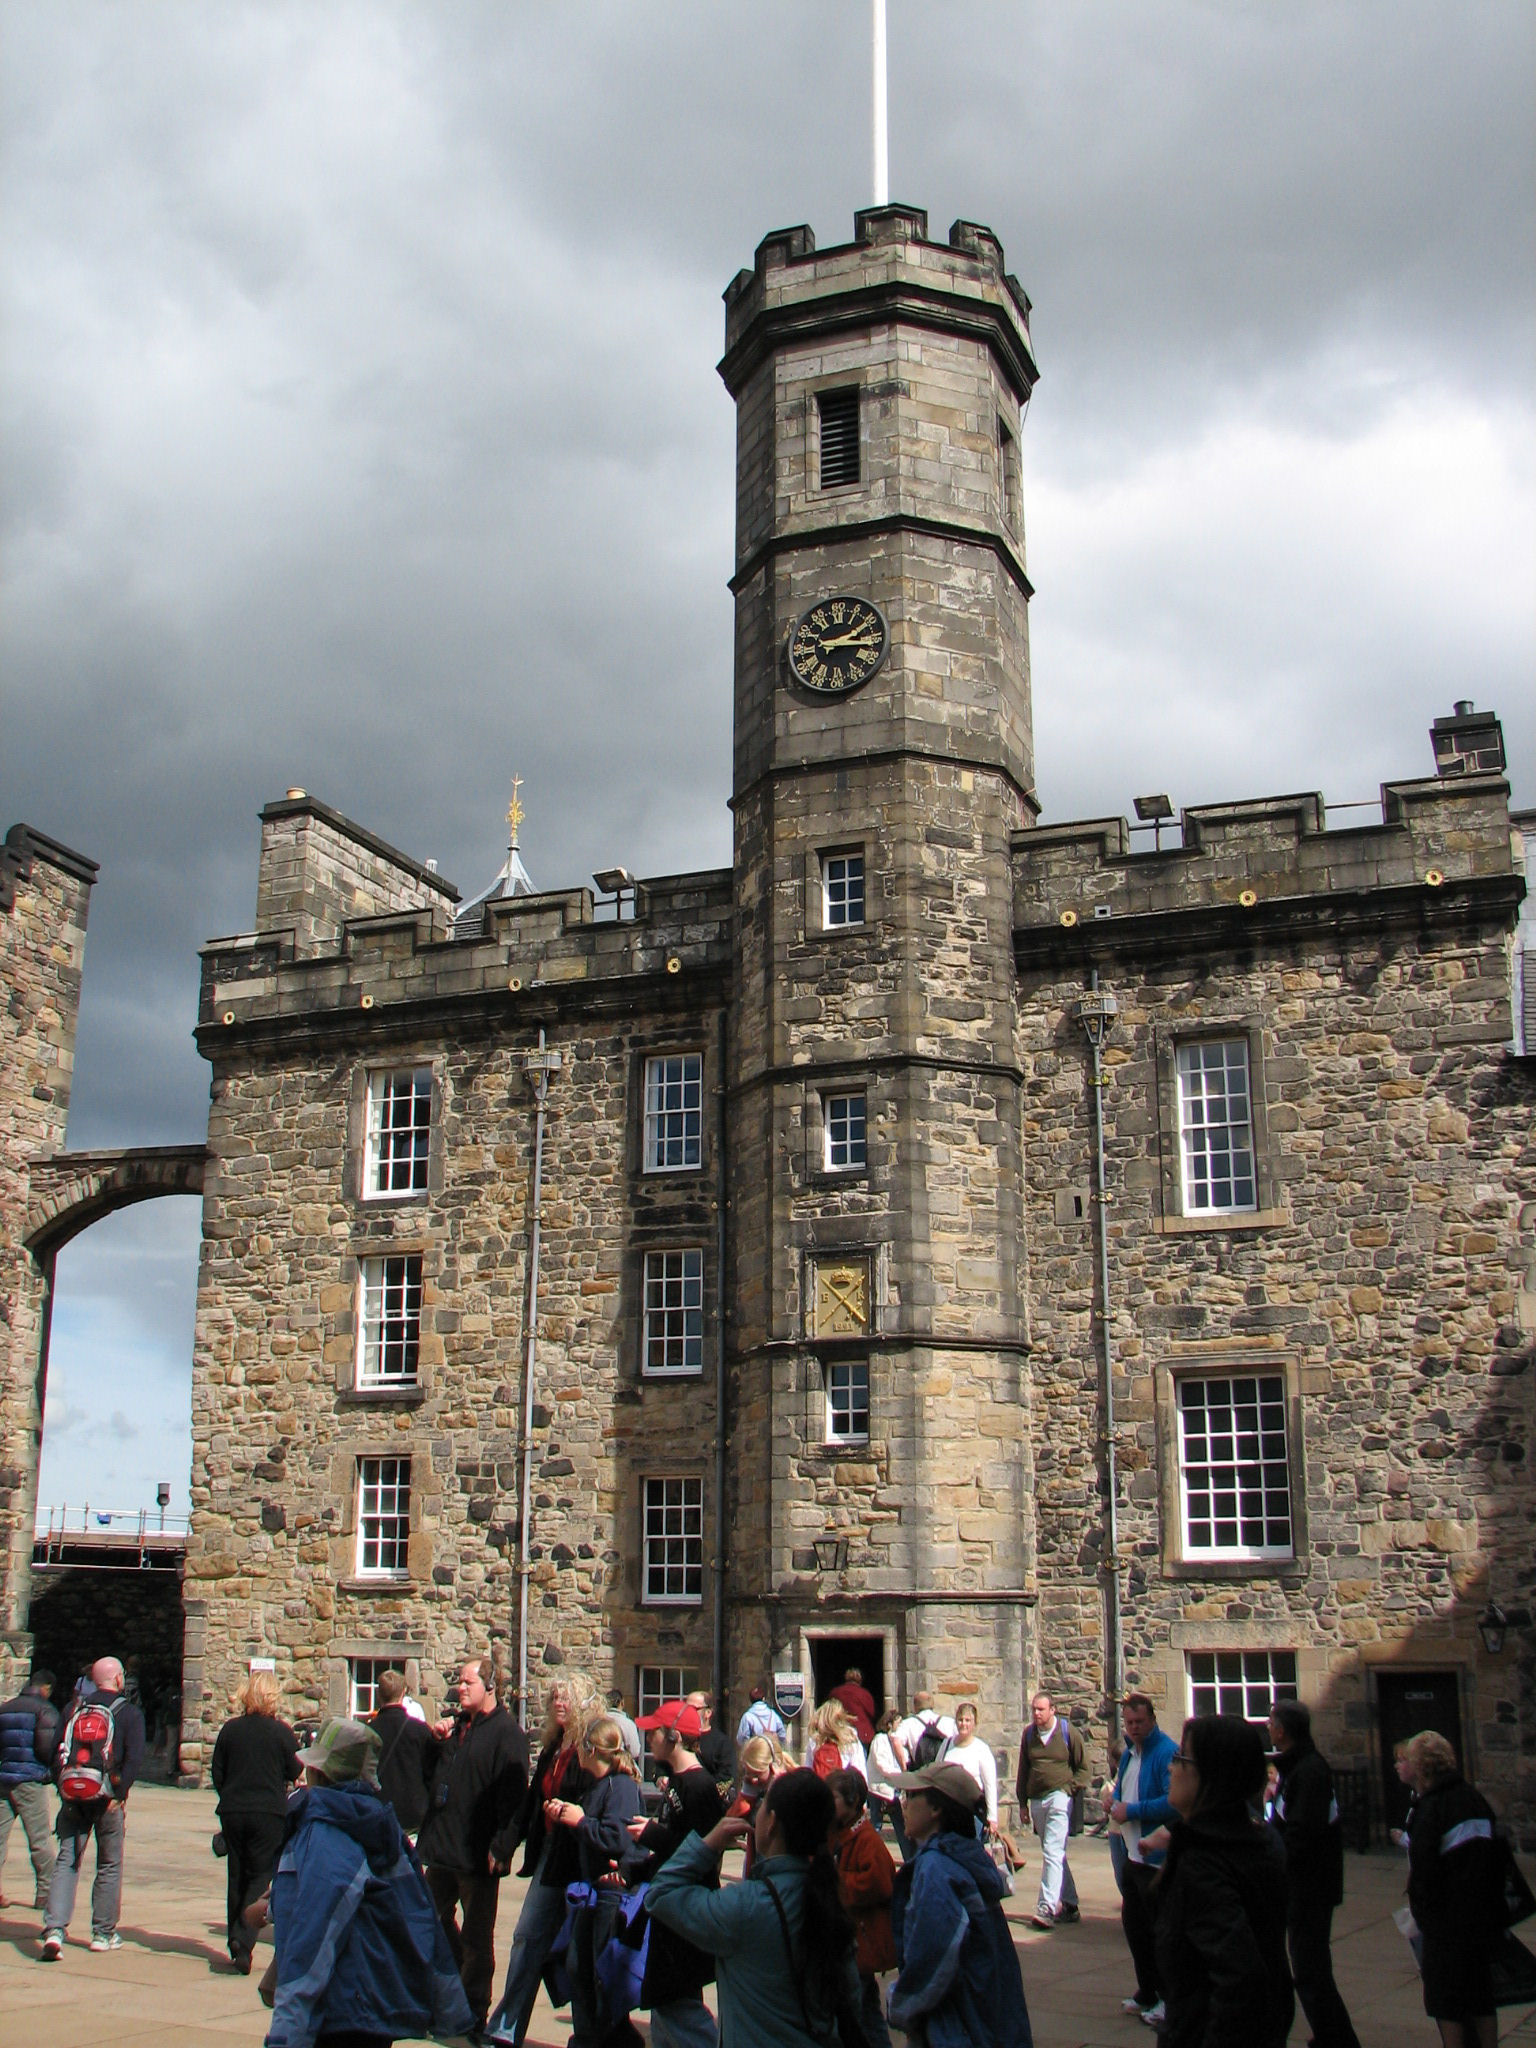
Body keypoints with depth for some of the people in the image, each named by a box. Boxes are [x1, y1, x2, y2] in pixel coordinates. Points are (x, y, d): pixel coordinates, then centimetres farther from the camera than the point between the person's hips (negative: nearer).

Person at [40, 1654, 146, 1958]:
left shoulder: (73, 1707, 8)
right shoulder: (129, 1713, -3)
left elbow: (58, 1749, 6)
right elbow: (134, 1757, -14)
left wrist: (64, 1787, 8)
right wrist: (120, 1794, -11)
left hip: (73, 1796, 2)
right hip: (107, 1796, -2)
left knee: (66, 1861, 4)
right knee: (110, 1865, 11)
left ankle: (54, 1929, -12)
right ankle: (103, 1933, 17)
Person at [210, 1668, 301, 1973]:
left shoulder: (230, 1729, 0)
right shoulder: (281, 1732, -8)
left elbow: (217, 1772, 5)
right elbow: (295, 1771, -1)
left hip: (232, 1811, 3)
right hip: (270, 1811, -3)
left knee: (237, 1876, 13)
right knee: (260, 1875, 2)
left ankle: (236, 1940, 17)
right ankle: (244, 1939, -16)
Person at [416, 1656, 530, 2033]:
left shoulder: (506, 1733, -12)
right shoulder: (455, 1726, 12)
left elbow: (512, 1794, -18)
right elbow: (432, 1776, 21)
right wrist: (436, 1743, 2)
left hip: (477, 1855, -8)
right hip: (442, 1848, 8)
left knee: (477, 1938, 4)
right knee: (436, 1921, 17)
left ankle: (473, 2016, 14)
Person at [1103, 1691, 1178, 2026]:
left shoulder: (1167, 1753, -18)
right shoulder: (1129, 1753, 12)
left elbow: (1175, 1802, -29)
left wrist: (1131, 1810, -21)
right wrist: (1111, 1799, 4)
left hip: (1157, 1858, -10)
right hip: (1132, 1855, 10)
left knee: (1160, 1931, 0)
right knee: (1133, 1926, 17)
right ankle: (1147, 1993, 30)